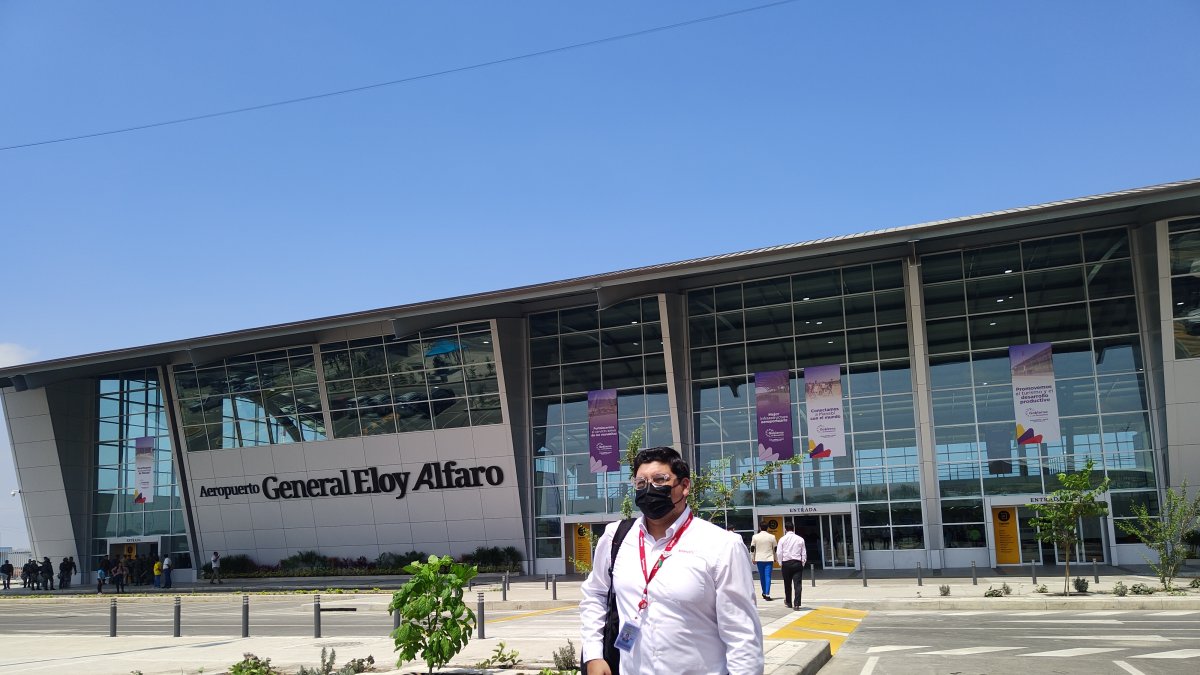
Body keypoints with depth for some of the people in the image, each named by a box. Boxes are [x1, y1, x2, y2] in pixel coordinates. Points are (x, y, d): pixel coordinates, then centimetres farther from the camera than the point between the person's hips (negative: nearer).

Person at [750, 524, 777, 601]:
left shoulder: (755, 537, -1)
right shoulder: (772, 537, -1)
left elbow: (752, 548, 2)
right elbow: (775, 549, 5)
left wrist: (753, 559, 9)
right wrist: (775, 559, 16)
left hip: (759, 559, 1)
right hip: (769, 559, -1)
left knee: (762, 577, 13)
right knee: (768, 576, -3)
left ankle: (764, 593, 21)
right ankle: (767, 594, -12)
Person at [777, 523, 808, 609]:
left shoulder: (782, 539, -1)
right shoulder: (800, 539, 2)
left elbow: (779, 553, -2)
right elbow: (804, 553, 5)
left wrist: (780, 563, 10)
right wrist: (803, 563, 14)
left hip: (786, 563, 0)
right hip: (797, 563, 0)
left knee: (787, 584, 15)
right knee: (798, 584, -3)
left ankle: (788, 602, 28)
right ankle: (797, 604, -12)